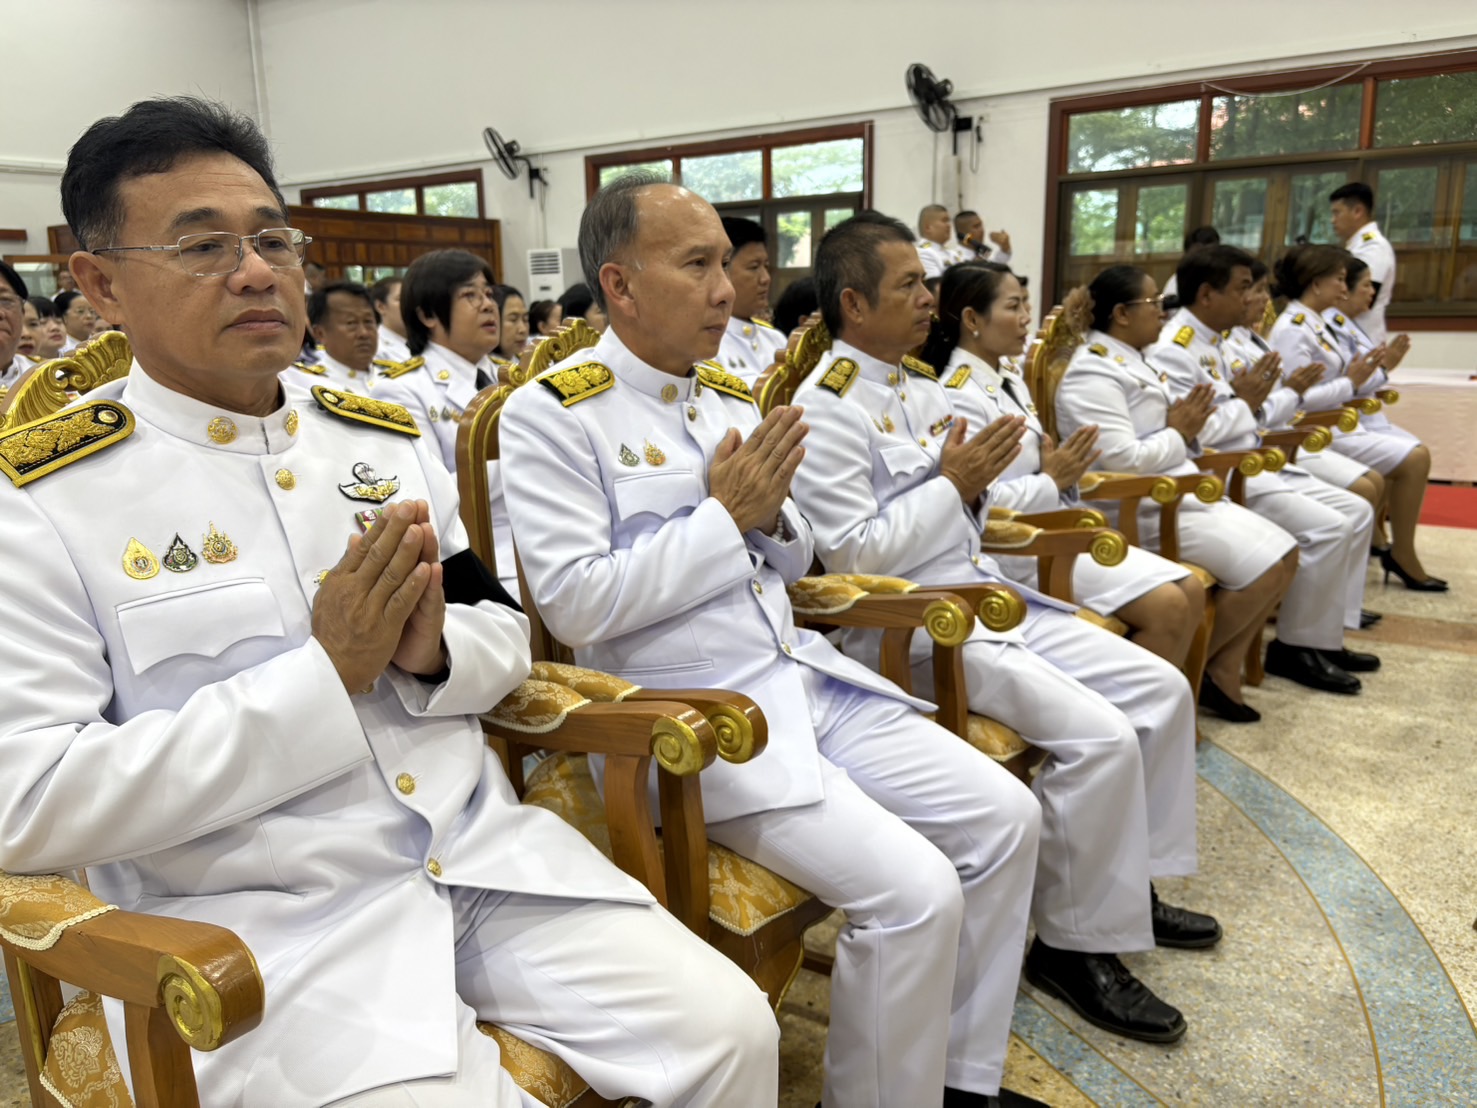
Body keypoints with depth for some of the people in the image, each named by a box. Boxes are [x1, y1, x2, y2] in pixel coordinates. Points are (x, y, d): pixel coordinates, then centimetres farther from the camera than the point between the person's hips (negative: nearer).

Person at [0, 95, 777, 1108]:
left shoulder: (388, 437, 8)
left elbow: (505, 635, 14)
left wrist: (436, 649, -11)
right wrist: (324, 674, -18)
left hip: (484, 855, 5)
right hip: (259, 923, -4)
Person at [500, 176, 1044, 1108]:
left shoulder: (731, 392, 12)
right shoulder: (553, 412, -8)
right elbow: (573, 604, -17)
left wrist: (770, 513, -5)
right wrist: (723, 515, -14)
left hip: (803, 675, 8)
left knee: (1006, 817, 1)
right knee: (915, 890, -20)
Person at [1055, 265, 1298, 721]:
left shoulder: (1130, 362, 16)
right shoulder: (1093, 373, -16)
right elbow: (1120, 460, -24)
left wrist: (1185, 422, 0)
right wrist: (1178, 433, -9)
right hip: (1141, 509, -10)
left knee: (1282, 553, 2)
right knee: (1264, 568, -15)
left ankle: (1222, 669, 6)